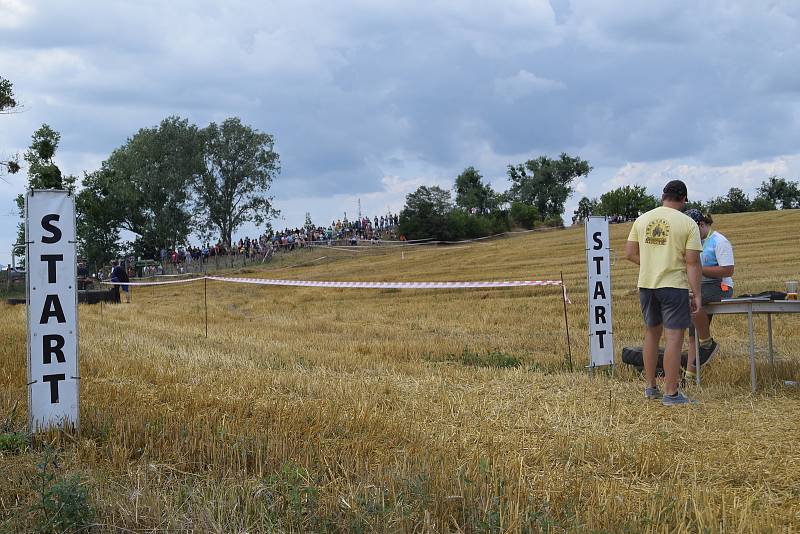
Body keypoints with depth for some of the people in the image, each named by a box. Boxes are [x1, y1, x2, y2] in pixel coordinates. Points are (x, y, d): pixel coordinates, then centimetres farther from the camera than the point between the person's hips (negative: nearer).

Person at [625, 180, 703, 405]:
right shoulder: (688, 224, -7)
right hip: (674, 285, -5)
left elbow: (630, 253, 7)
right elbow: (692, 263, -10)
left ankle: (650, 387, 26)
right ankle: (671, 393, 0)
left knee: (652, 333, 18)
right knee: (674, 337, -1)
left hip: (646, 284, 5)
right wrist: (696, 295, -7)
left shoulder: (642, 219, 6)